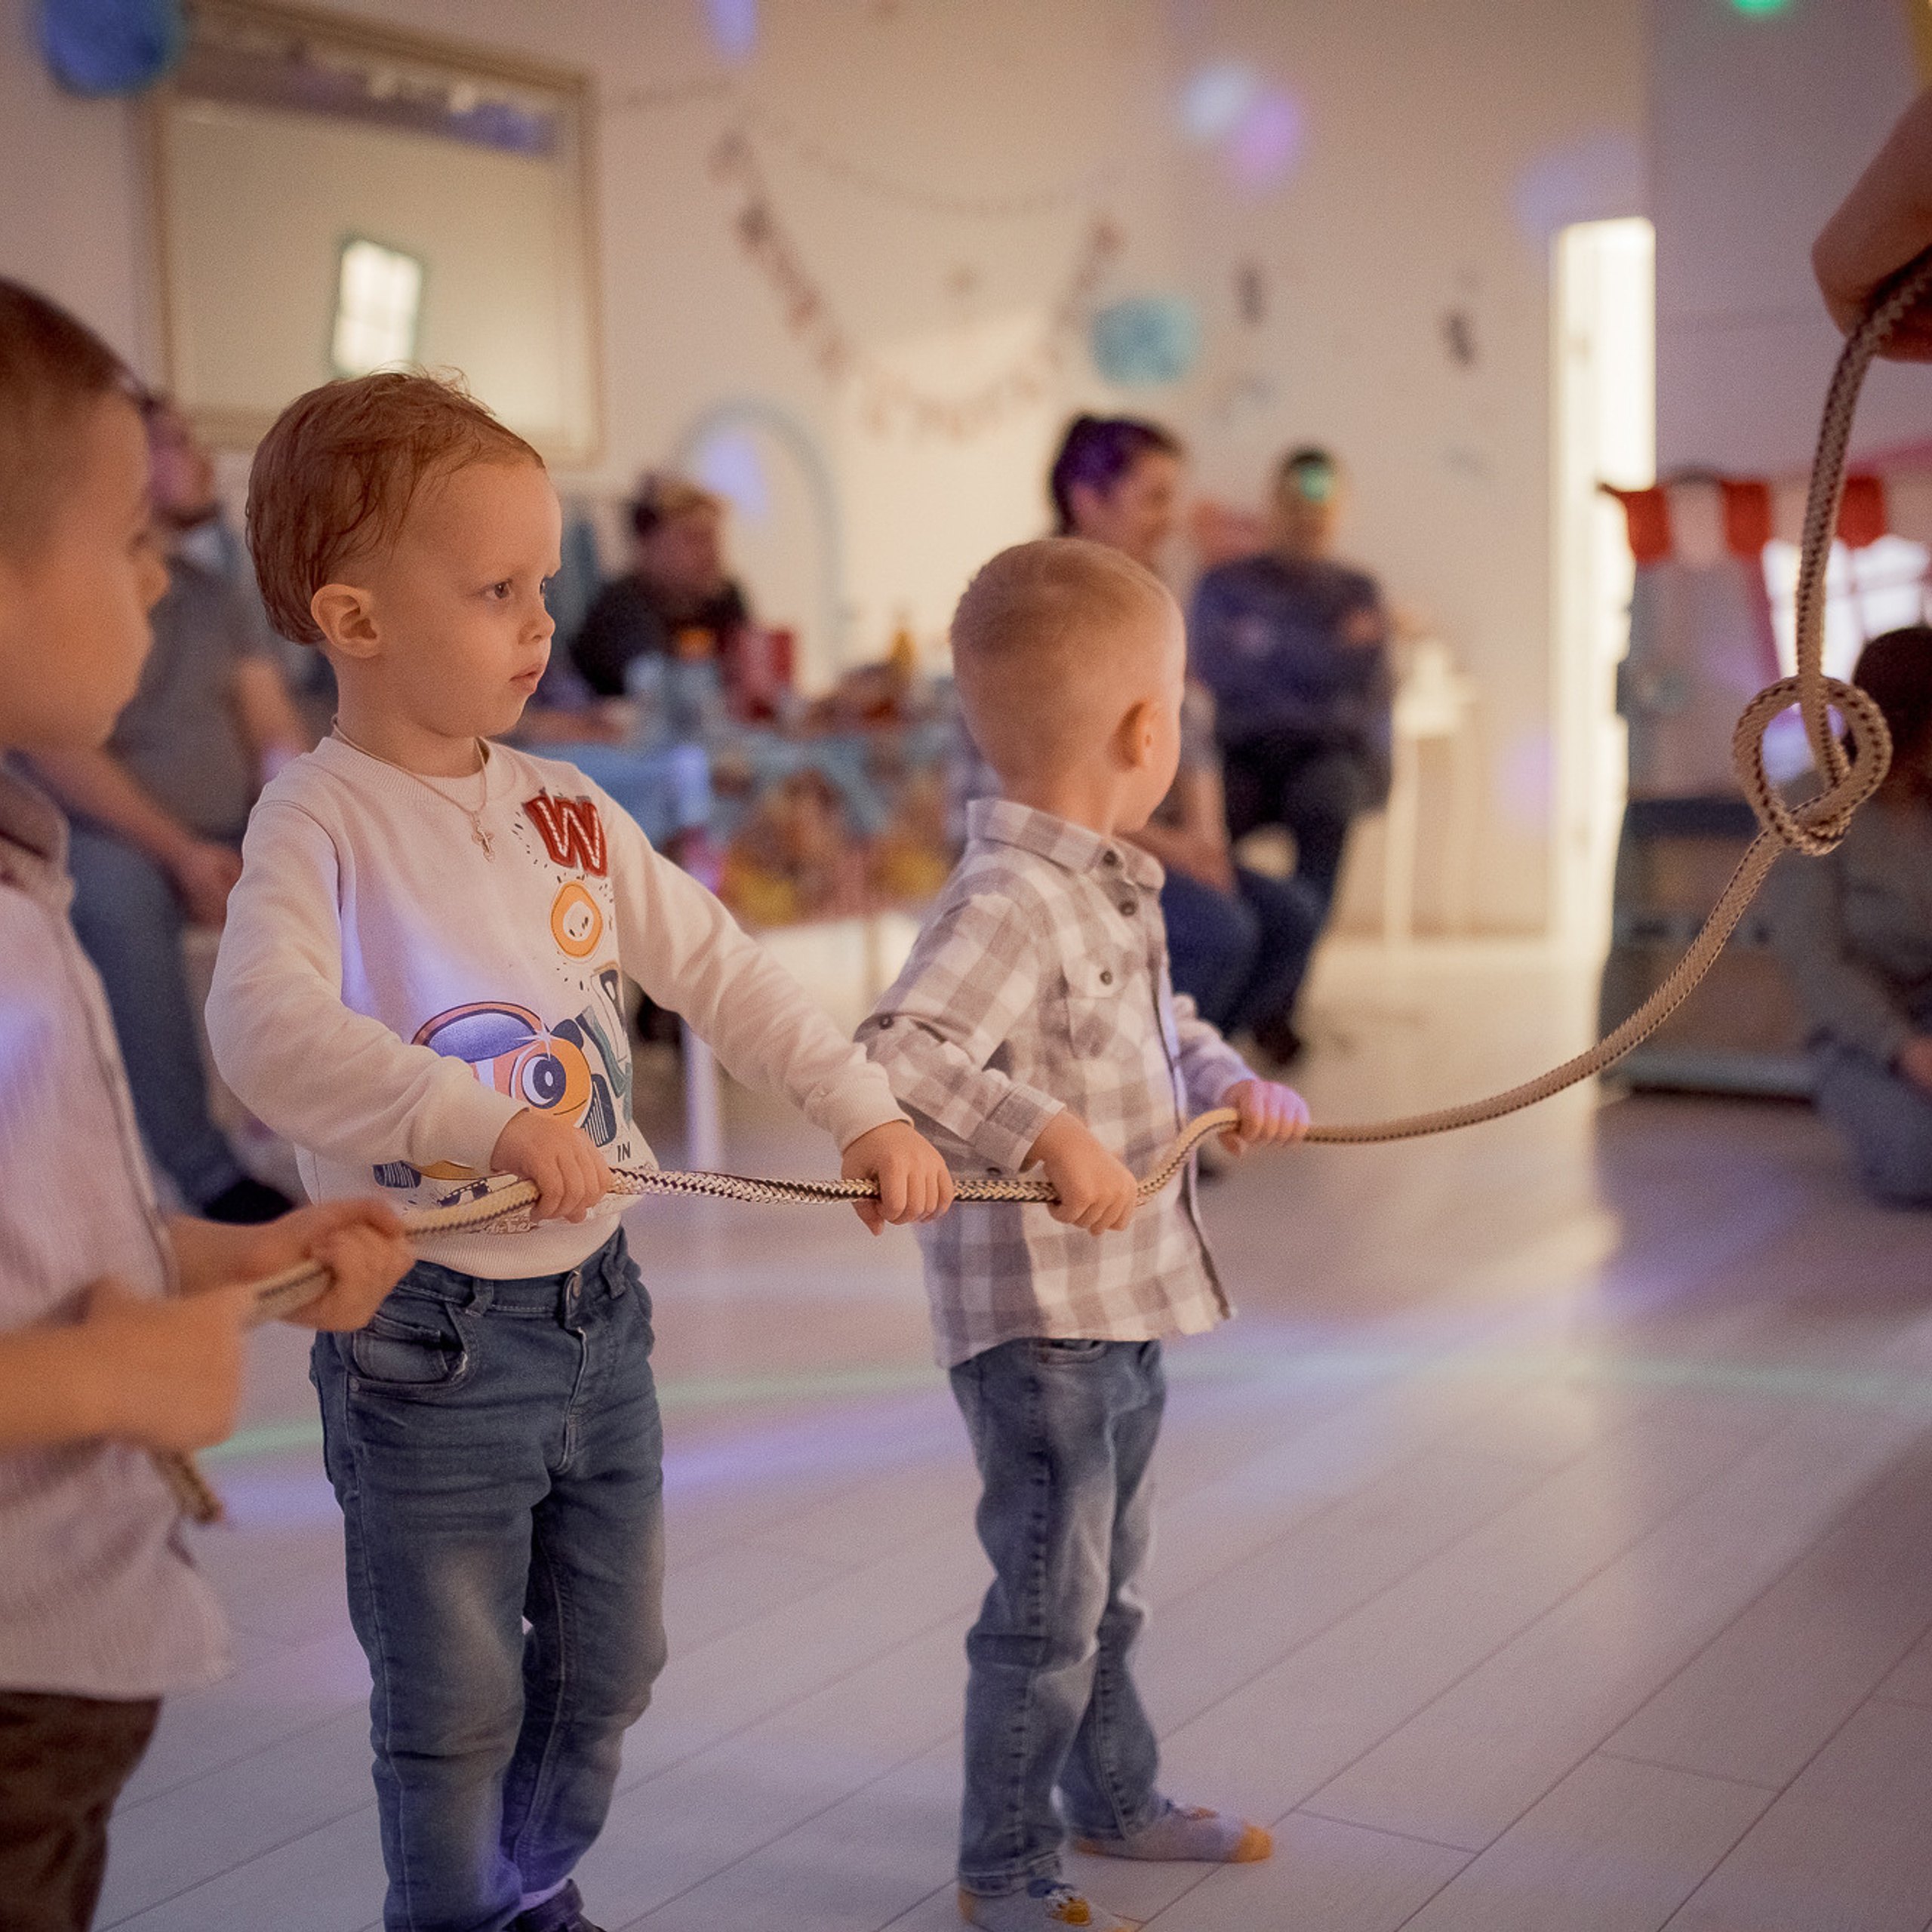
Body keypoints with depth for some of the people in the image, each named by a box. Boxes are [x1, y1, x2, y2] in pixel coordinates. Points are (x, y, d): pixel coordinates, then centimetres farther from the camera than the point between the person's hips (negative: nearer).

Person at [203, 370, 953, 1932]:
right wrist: (493, 1120, -39)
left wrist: (868, 1112, 1)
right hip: (430, 1341, -6)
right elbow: (267, 1031, -30)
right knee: (457, 1705, 9)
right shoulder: (320, 821, -14)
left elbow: (722, 972, 8)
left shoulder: (566, 812, 4)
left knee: (609, 1659, 21)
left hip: (597, 1308, 6)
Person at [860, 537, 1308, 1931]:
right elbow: (897, 1055, -36)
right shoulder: (1006, 902, -24)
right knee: (1049, 1606, 4)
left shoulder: (1115, 892, 8)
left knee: (1110, 1585, 25)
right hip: (1035, 1317, -10)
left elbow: (1165, 1025, 24)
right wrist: (1054, 1134, -38)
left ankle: (1117, 1798, 45)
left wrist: (1233, 1083, 6)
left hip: (1128, 1304, 10)